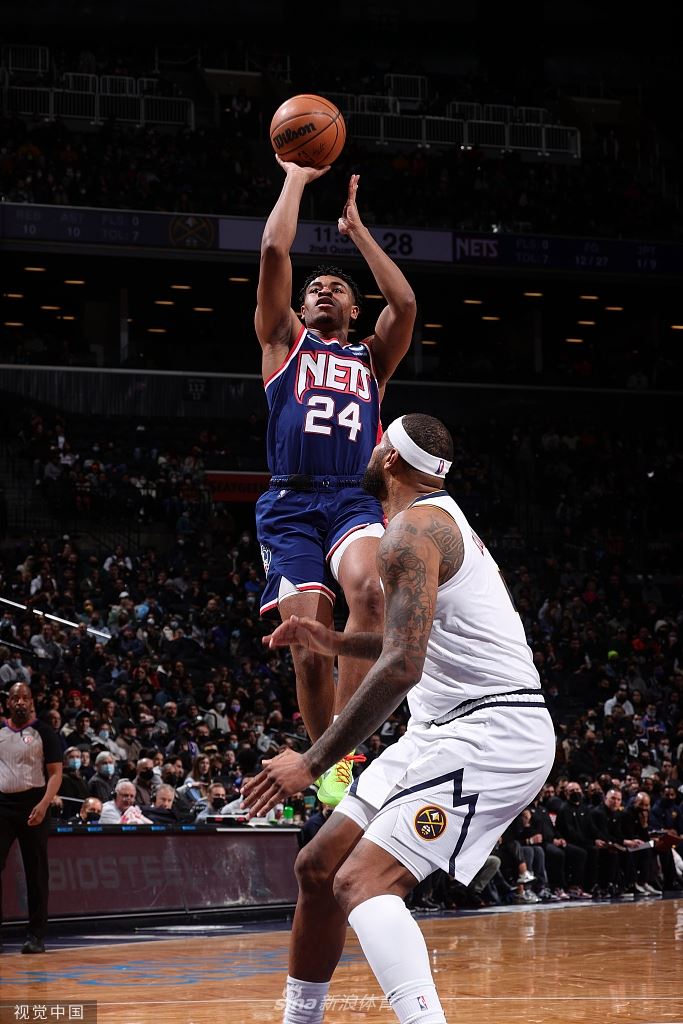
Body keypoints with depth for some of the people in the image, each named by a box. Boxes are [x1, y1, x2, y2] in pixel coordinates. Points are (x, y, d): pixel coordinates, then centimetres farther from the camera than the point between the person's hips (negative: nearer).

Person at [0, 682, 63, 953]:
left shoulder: (43, 732, 1)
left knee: (36, 872, 0)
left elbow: (56, 773, -3)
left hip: (32, 804, -3)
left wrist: (43, 805, -17)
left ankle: (36, 935, 4)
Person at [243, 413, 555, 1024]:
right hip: (444, 732, 10)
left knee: (361, 882, -24)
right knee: (318, 868, 13)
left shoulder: (411, 531, -13)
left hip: (489, 730, -10)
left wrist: (312, 763, -22)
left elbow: (402, 667, -24)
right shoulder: (444, 521, 20)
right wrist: (334, 642, 26)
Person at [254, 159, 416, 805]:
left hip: (355, 498, 0)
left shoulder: (371, 358, 24)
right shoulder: (284, 341, 20)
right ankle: (327, 768, 5)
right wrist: (296, 180, 16)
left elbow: (405, 303, 5)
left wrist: (354, 228, 14)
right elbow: (274, 251, 7)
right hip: (290, 504, 0)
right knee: (309, 650, -12)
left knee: (369, 590, -32)